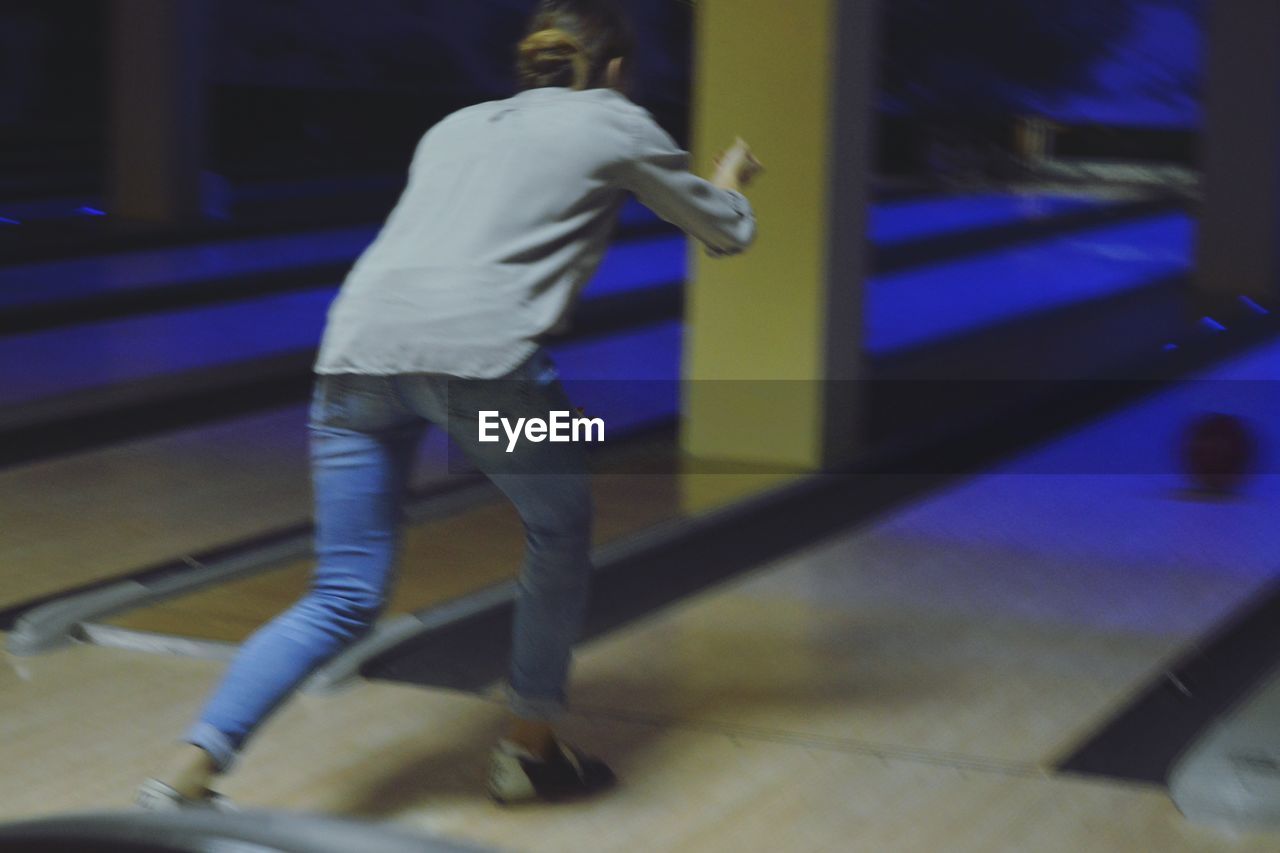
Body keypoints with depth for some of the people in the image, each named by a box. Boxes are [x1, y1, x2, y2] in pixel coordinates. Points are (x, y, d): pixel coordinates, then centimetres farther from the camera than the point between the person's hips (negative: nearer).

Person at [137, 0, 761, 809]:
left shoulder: (457, 126, 30)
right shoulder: (614, 123, 17)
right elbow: (728, 233, 27)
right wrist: (732, 178, 50)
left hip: (360, 344, 5)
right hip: (479, 353, -5)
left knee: (345, 597, 7)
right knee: (560, 529, 21)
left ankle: (184, 775, -6)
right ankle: (530, 750, 28)